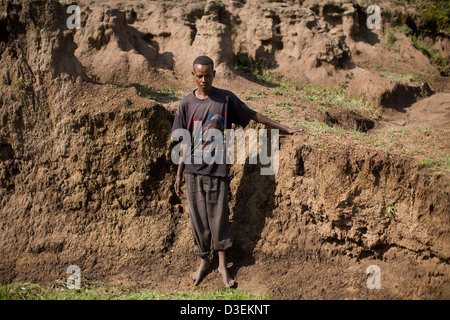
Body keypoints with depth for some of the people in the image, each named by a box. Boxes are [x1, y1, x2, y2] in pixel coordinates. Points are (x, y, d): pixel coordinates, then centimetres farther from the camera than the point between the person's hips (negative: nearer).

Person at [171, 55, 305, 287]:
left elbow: (254, 116, 4)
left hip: (216, 171, -2)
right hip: (193, 171, 2)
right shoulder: (186, 104, 0)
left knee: (218, 219, 4)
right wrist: (179, 174, 7)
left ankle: (222, 264, 22)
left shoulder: (226, 99, -4)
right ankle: (203, 261, 28)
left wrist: (286, 129, 6)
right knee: (198, 218, 9)